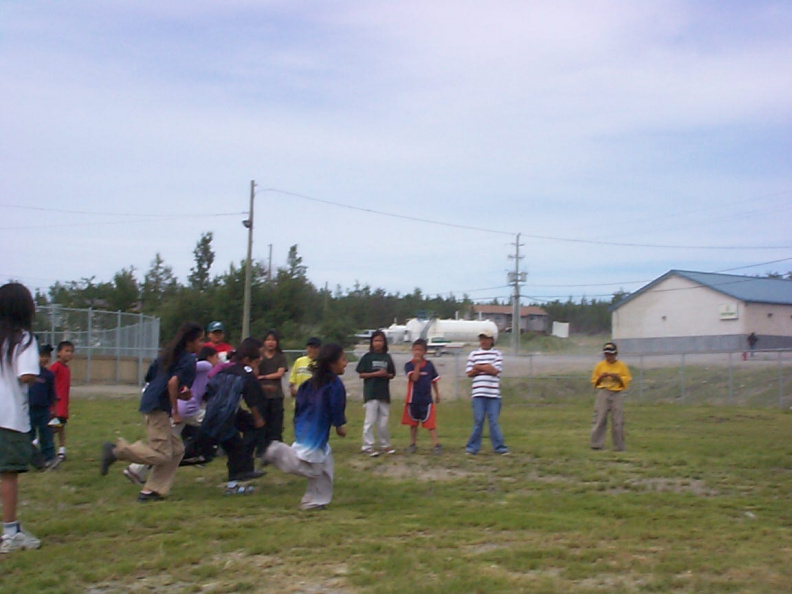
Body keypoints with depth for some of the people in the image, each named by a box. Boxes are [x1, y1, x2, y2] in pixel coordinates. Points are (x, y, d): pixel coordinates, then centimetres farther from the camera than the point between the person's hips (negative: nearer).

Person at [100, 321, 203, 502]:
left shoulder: (169, 354, 18)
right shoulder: (188, 360, -7)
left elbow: (152, 377, 22)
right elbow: (173, 382, -22)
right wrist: (175, 411, -15)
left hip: (150, 403, 10)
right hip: (159, 407, -10)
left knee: (176, 449, 12)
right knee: (161, 455, -9)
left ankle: (153, 490, 9)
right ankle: (117, 450, -9)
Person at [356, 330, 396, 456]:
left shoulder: (387, 357, 8)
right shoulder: (367, 357, -2)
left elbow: (392, 374, 12)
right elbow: (361, 374, -4)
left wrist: (386, 374, -10)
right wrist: (376, 374, -15)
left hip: (384, 393, 4)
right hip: (371, 393, -3)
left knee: (383, 421, 11)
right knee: (370, 421, -3)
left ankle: (385, 445, 22)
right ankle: (368, 446, 4)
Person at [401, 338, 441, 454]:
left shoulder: (429, 364, 1)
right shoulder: (409, 365, -6)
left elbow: (434, 380, 11)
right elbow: (414, 378, -20)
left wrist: (437, 394, 13)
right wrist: (417, 364, -23)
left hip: (427, 399, 0)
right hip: (413, 399, 0)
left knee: (430, 423, -4)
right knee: (413, 423, 12)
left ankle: (436, 444, -4)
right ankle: (413, 444, 23)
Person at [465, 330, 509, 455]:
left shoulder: (497, 354, 7)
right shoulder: (473, 354, 10)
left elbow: (495, 370, -6)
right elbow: (469, 373, 4)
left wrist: (478, 367, -3)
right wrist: (487, 368, -8)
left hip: (493, 393, -1)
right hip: (478, 393, 1)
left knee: (493, 421, 2)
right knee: (478, 421, 1)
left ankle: (499, 447, 7)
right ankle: (473, 447, 8)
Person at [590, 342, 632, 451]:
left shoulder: (622, 366, 6)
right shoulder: (599, 366, 9)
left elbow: (627, 381, 4)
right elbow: (594, 381, 12)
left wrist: (617, 377, -10)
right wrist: (601, 377, -6)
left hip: (617, 394, -1)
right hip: (603, 394, 1)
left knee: (618, 421, -1)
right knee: (600, 419, -7)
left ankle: (619, 446, 7)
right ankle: (597, 444, -6)